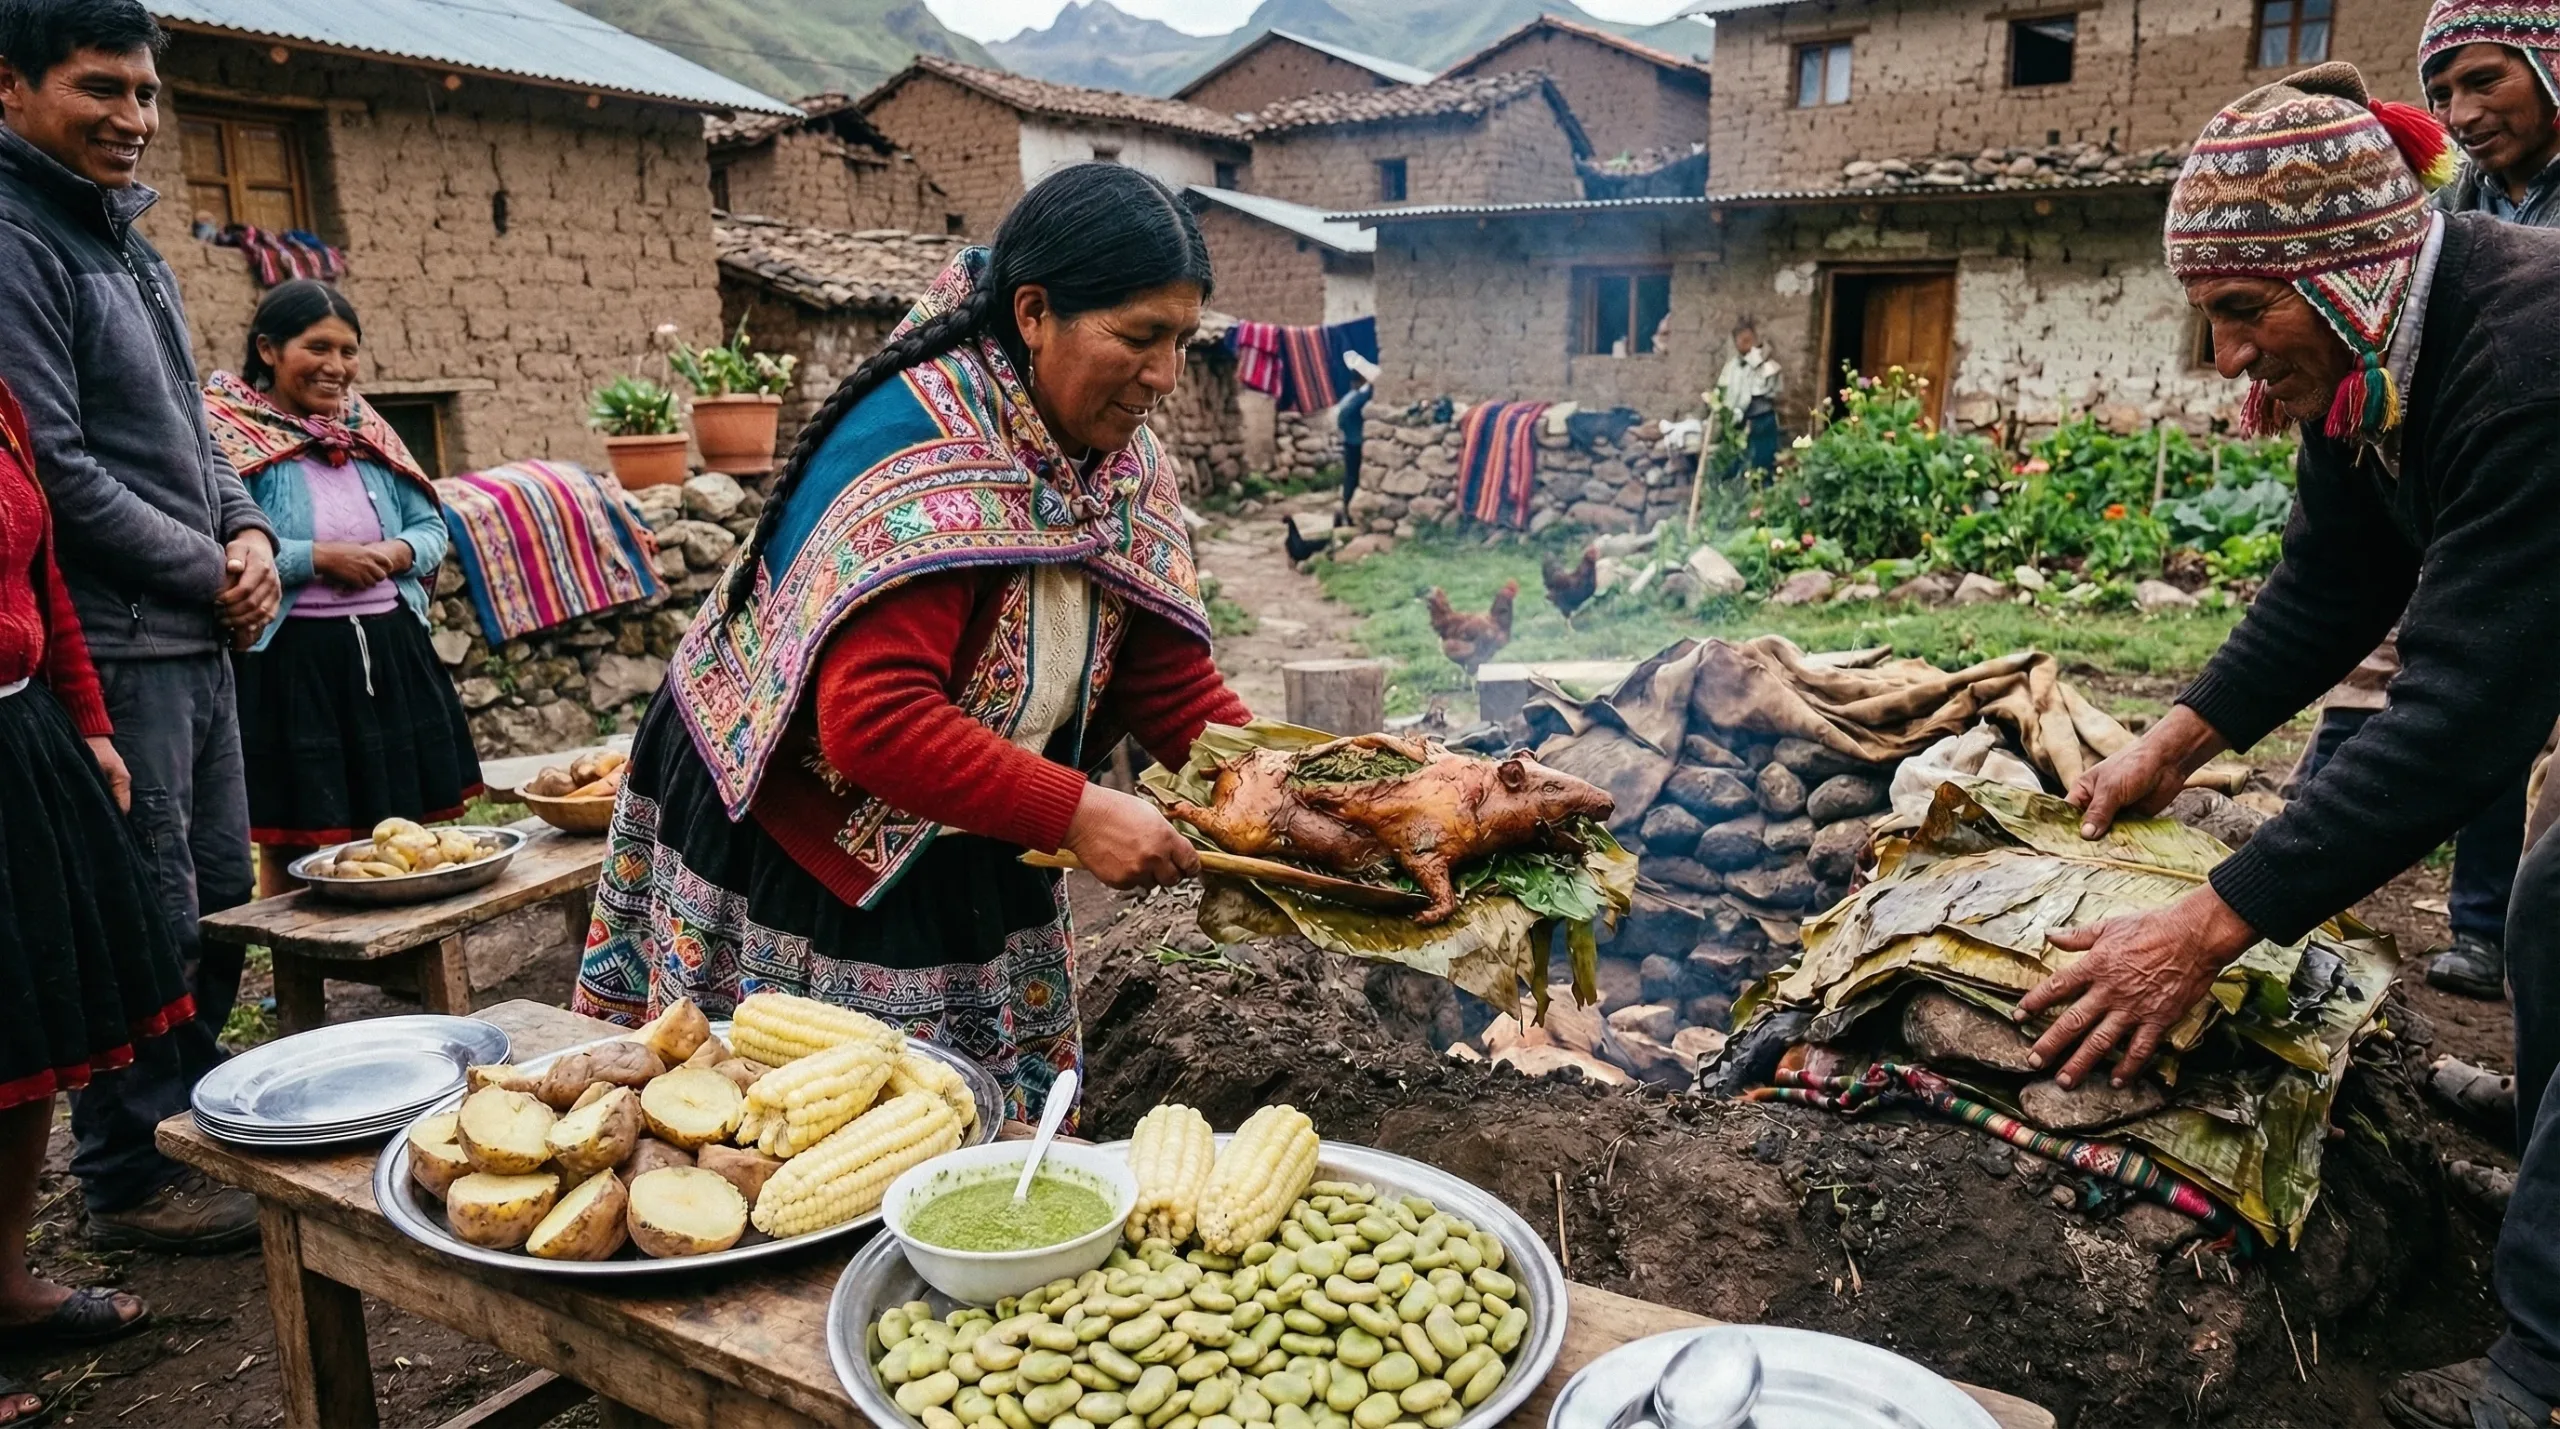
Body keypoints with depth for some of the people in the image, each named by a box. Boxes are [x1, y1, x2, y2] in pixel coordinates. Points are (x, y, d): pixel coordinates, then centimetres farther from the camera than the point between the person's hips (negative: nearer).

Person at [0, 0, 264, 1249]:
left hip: (197, 635, 9)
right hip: (110, 644, -9)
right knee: (150, 924, -1)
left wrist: (246, 529, 4)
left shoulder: (127, 243, 17)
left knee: (222, 901, 15)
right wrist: (211, 572, -9)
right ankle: (128, 1178, 15)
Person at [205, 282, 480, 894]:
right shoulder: (226, 432, -5)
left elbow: (431, 527, 14)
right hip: (288, 664, -5)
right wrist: (318, 557, -18)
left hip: (390, 653, 5)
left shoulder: (366, 428, 13)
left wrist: (396, 552, -7)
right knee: (292, 848, 3)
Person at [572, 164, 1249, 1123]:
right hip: (785, 855, -7)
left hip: (962, 861, 7)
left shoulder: (1119, 460, -3)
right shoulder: (923, 451, -28)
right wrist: (1075, 814, -37)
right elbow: (873, 720, -36)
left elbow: (1177, 684, -4)